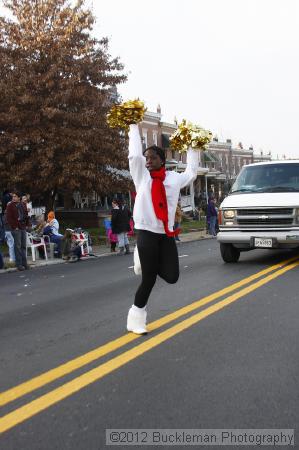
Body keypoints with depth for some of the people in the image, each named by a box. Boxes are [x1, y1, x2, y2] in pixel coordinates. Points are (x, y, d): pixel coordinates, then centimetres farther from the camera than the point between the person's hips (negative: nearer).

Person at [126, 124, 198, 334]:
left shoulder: (174, 178, 10)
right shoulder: (142, 175, 3)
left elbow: (191, 173, 28)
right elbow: (134, 154, -6)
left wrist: (192, 149, 33)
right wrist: (134, 127, 2)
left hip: (167, 234, 4)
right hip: (147, 233, -3)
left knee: (171, 277, -5)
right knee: (149, 279, -3)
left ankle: (149, 262, 25)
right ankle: (136, 316, 14)